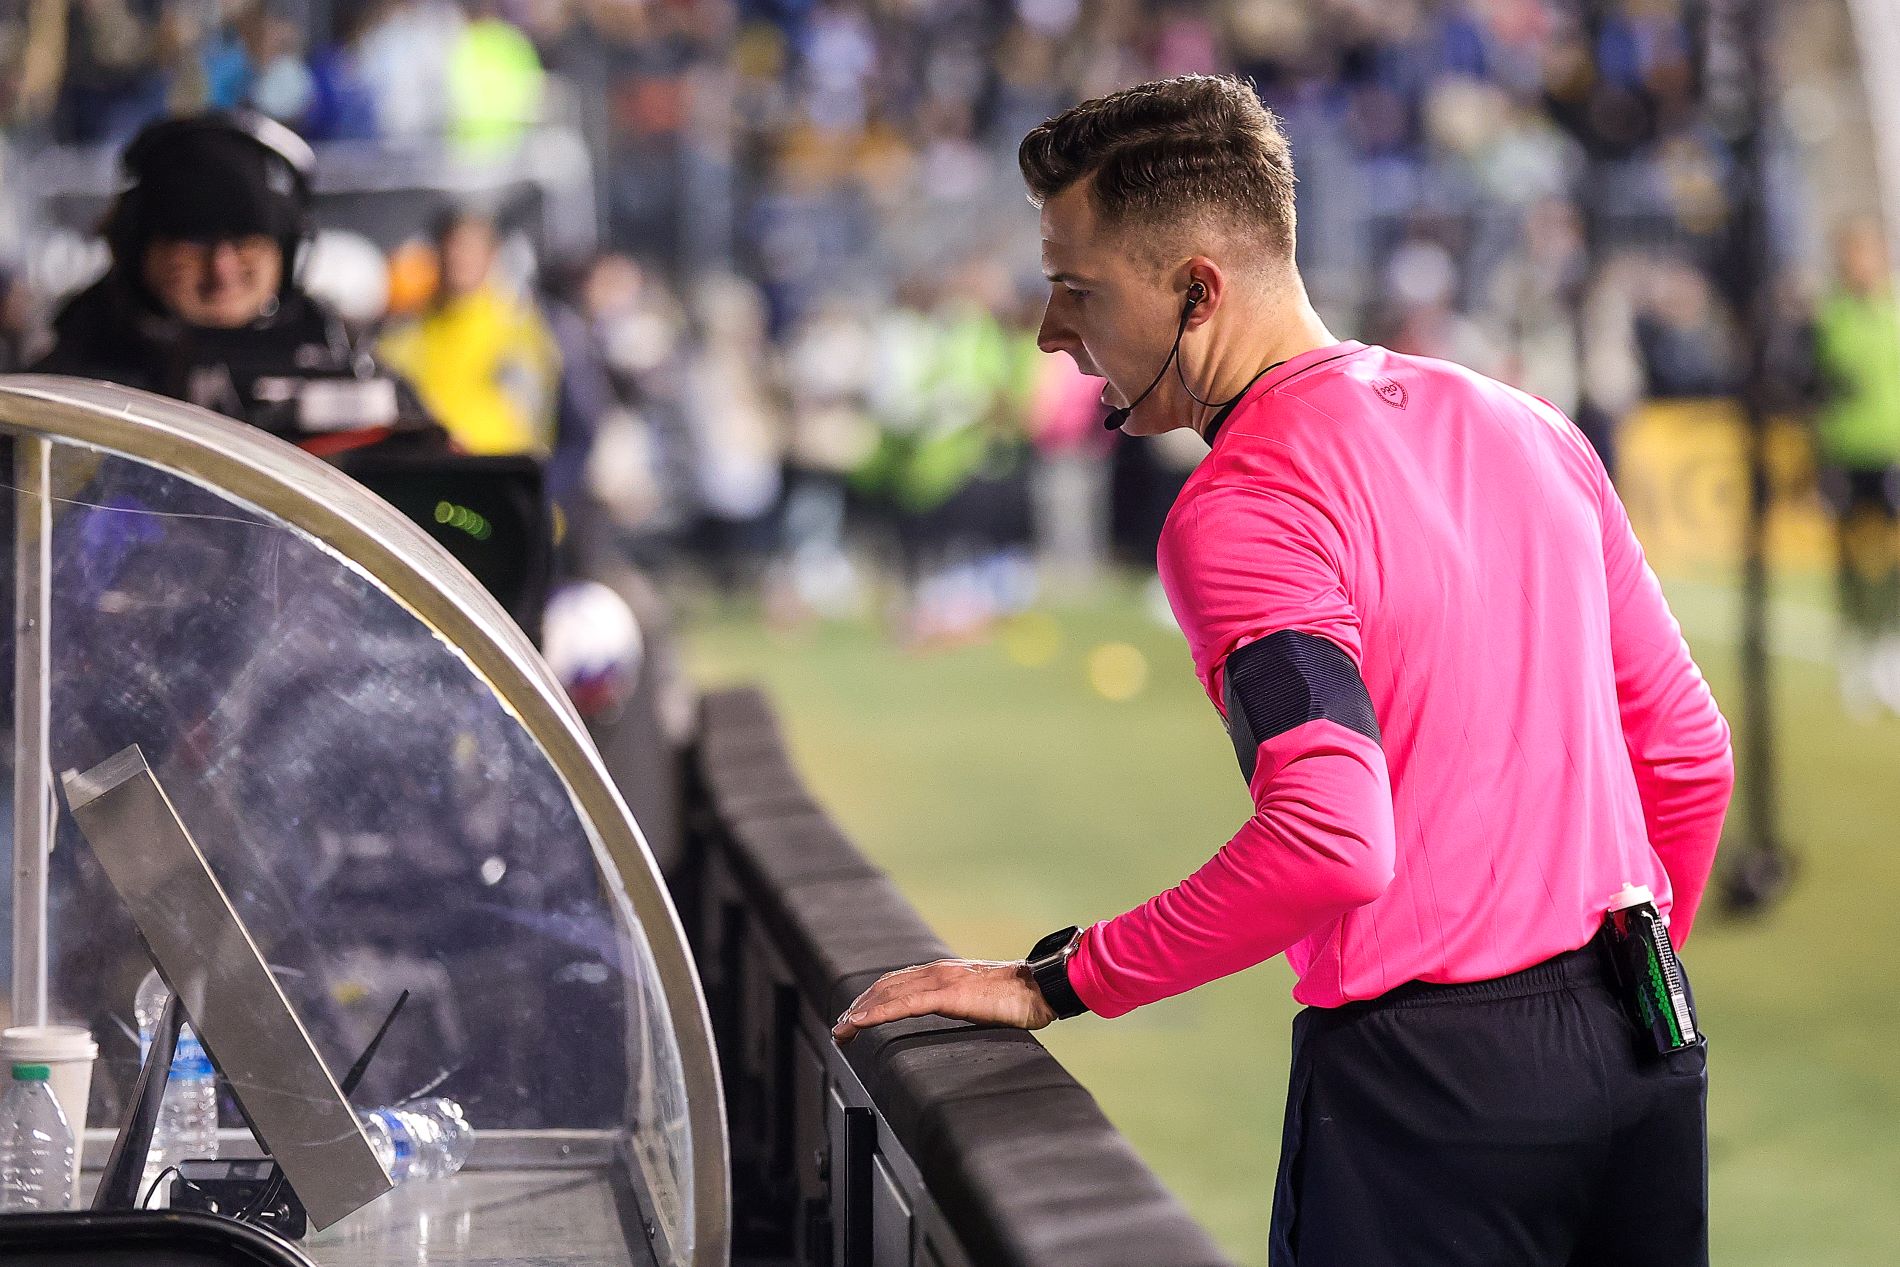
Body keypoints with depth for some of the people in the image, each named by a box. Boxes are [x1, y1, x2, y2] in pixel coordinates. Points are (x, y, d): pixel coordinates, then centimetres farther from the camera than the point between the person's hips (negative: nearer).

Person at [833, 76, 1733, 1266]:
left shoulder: (1243, 509, -14)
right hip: (1646, 1054, 8)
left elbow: (1329, 843, -25)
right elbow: (1690, 752, 15)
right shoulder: (1531, 431, 10)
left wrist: (1056, 983, -16)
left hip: (1432, 1078, -7)